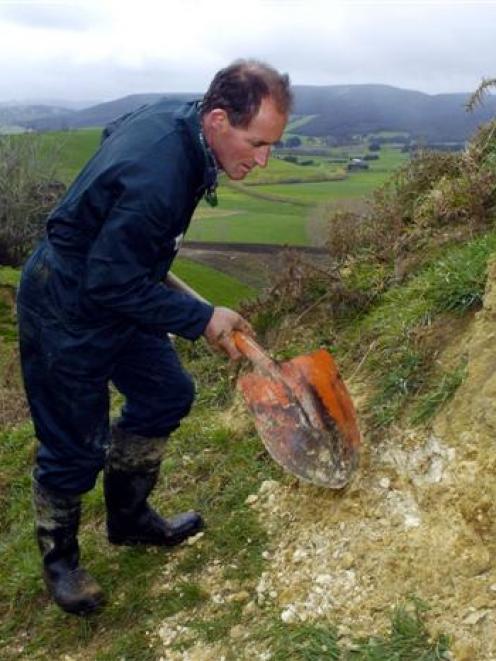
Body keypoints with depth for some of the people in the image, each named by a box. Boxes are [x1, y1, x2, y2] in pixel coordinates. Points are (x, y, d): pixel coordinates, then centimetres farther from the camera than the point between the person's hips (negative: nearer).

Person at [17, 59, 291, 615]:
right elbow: (113, 285, -28)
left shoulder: (169, 117, -7)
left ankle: (128, 517, 34)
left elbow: (112, 132, 16)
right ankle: (58, 557, 31)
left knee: (165, 394, 15)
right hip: (65, 315, -9)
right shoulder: (155, 179, -35)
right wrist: (202, 319, -19)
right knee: (74, 446, 4)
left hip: (112, 289, 9)